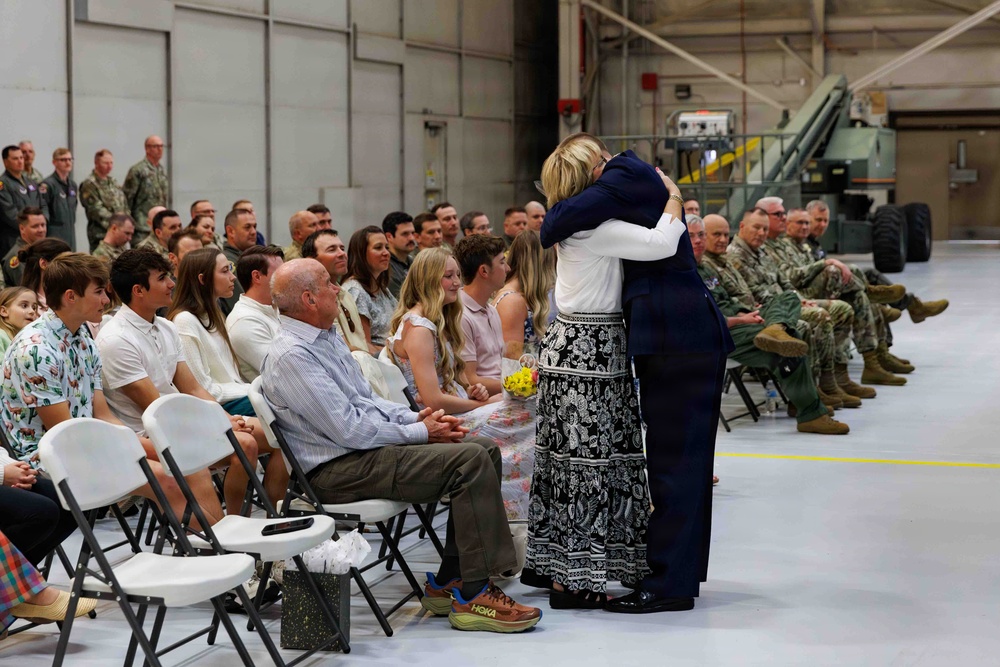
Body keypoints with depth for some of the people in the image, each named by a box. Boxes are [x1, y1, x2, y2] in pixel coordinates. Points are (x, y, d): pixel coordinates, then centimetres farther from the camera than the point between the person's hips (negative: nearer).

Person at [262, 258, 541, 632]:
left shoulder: (327, 338, 15)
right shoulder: (291, 356, -17)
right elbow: (348, 430, -20)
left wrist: (415, 418, 4)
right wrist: (417, 432, -11)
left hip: (367, 447, 10)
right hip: (339, 470, -10)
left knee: (484, 449, 2)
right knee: (470, 460, -20)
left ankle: (448, 583, 3)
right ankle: (473, 596, -17)